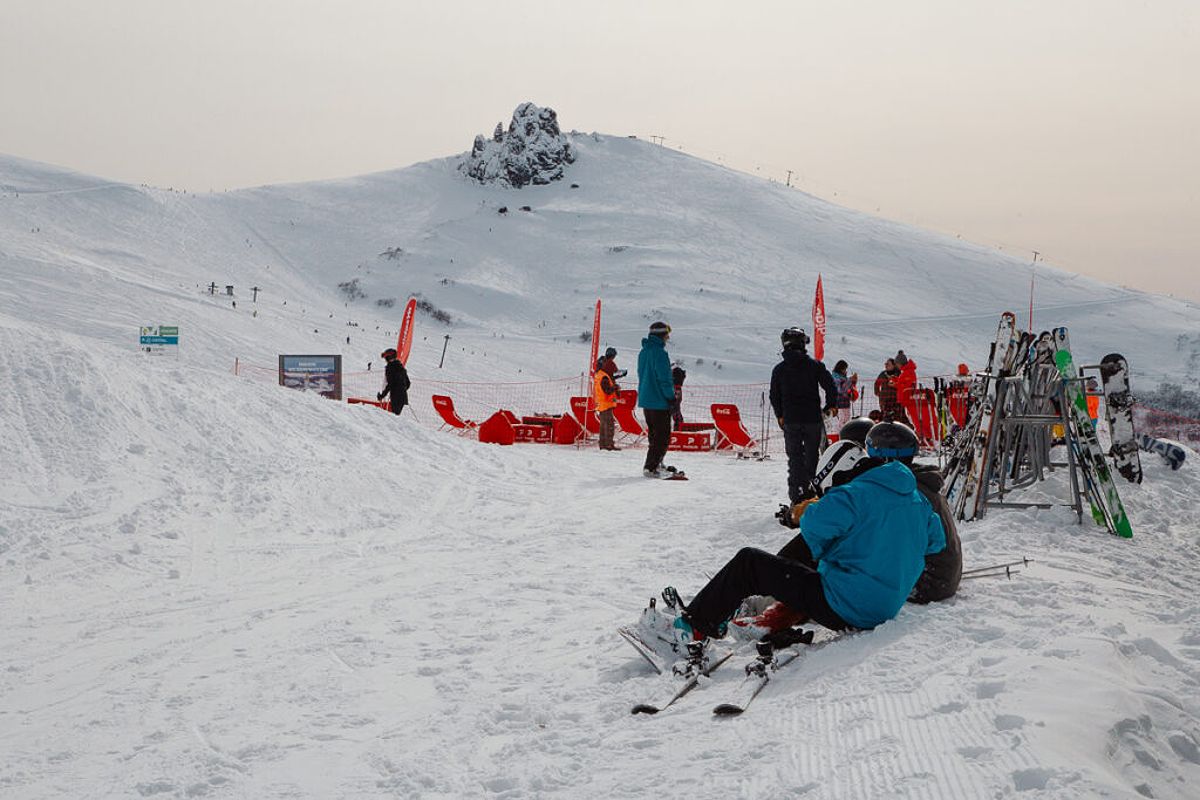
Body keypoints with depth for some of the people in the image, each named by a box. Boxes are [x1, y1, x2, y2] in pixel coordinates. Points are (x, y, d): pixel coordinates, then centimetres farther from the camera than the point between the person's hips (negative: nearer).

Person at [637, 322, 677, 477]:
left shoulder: (643, 352, 12)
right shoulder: (659, 352, -17)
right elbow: (664, 378, -18)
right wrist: (671, 397, -11)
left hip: (645, 399, 9)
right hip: (659, 400, -9)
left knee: (654, 435, 19)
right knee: (663, 436, -6)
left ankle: (656, 464, 26)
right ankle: (650, 468, -11)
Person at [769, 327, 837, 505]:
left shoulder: (779, 369, 2)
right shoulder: (815, 365, -4)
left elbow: (774, 396, 6)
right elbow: (831, 386, -5)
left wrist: (780, 416, 18)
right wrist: (830, 406, 11)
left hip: (790, 420, 1)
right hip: (812, 418, -1)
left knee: (794, 458, 6)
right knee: (811, 456, 9)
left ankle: (796, 495, 0)